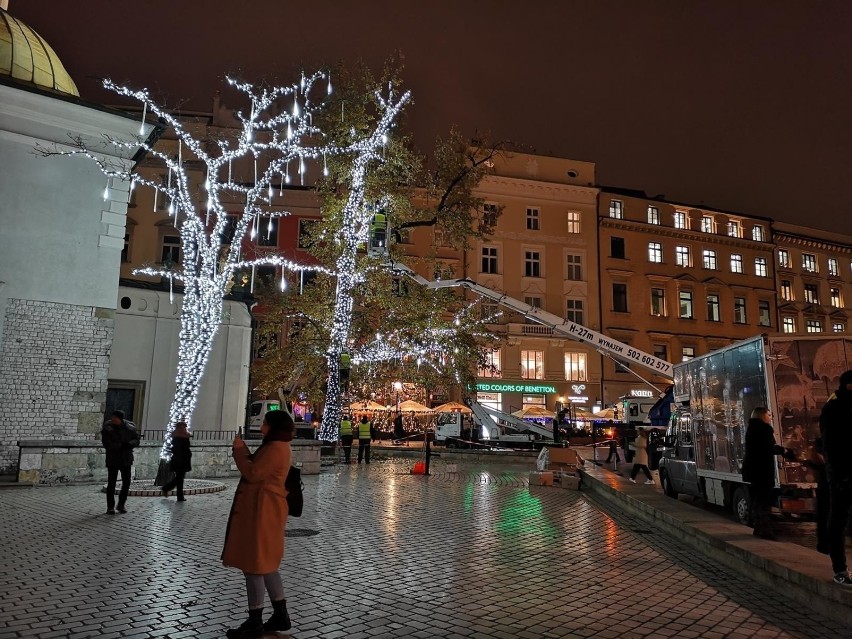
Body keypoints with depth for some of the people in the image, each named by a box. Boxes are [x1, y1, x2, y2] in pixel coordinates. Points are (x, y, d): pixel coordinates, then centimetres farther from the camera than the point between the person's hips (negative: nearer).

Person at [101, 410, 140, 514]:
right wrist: (121, 446, -23)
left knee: (126, 482, 5)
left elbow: (136, 439, 3)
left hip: (126, 459, 3)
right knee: (111, 483, 0)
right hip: (112, 459, -3)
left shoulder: (130, 427, -1)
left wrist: (129, 444, -18)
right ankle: (110, 507, 10)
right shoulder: (107, 428, -8)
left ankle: (121, 505, 20)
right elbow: (106, 443, -14)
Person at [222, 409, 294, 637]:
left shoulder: (276, 448, -18)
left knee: (253, 564, -3)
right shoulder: (278, 447, 17)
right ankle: (280, 616, 23)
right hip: (262, 510, 11)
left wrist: (239, 450, -11)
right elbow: (258, 469, 18)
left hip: (261, 512, -11)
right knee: (265, 563, 16)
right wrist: (243, 450, 10)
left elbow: (253, 474, -22)